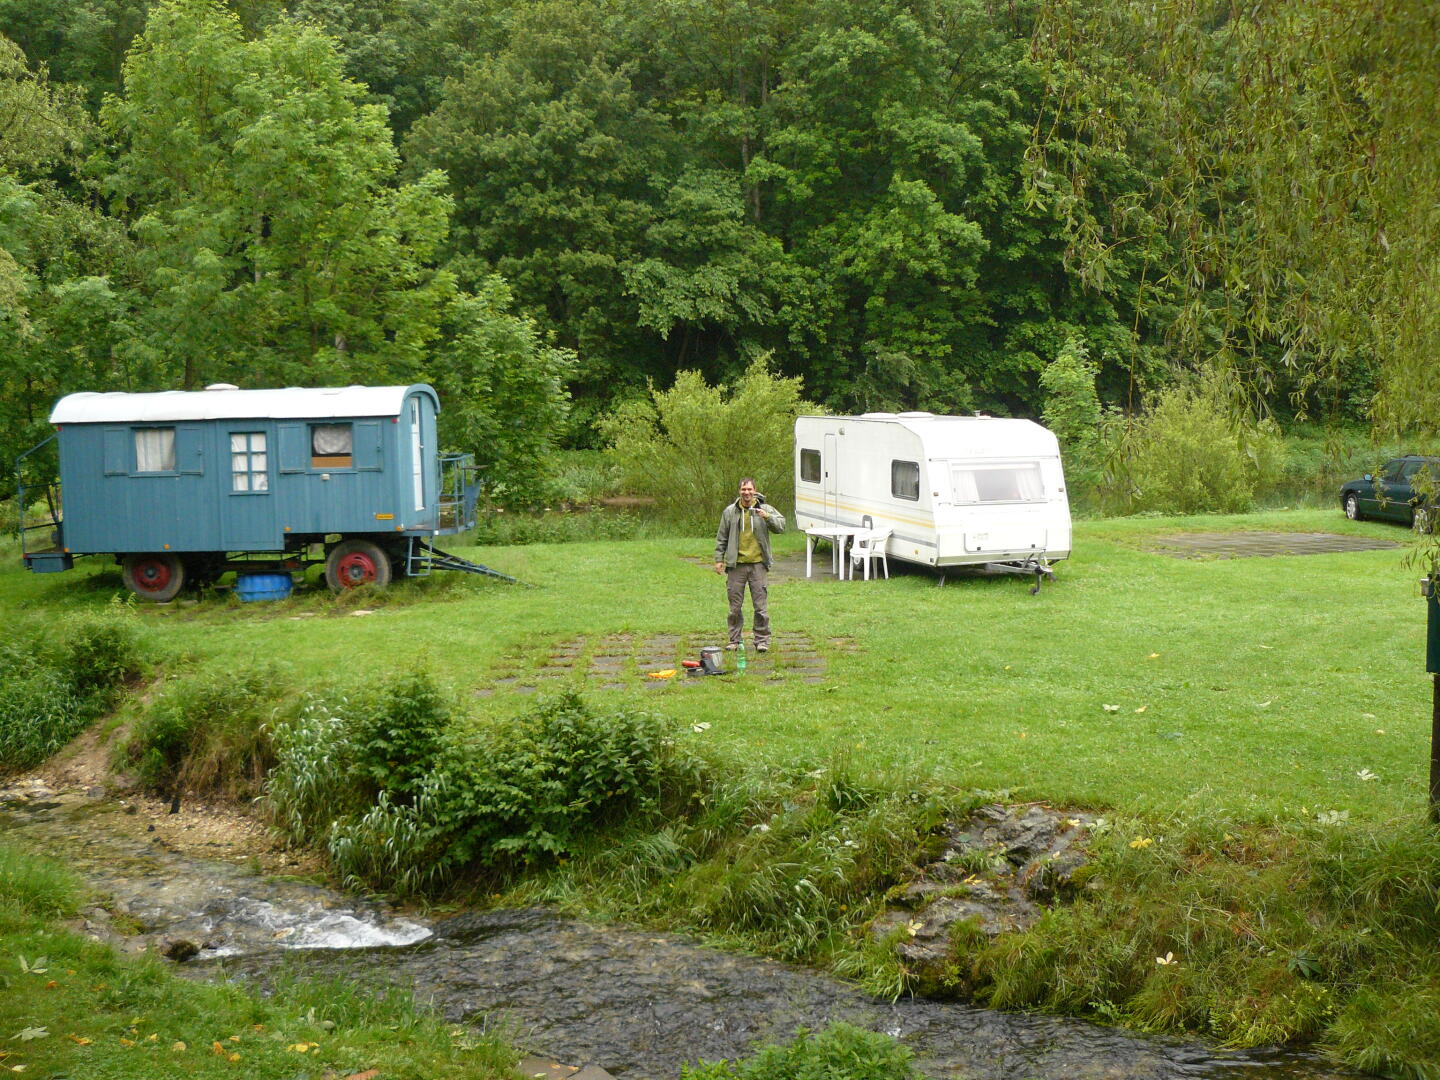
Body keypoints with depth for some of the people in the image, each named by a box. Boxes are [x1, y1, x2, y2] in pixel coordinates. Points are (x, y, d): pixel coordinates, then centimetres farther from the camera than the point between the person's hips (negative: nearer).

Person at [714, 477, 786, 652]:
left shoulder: (765, 509, 3)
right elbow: (721, 538, 13)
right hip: (736, 565, 2)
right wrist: (719, 559, 8)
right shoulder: (730, 512, 8)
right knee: (735, 605, 7)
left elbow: (781, 526, -6)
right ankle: (735, 640, 16)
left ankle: (762, 640, 7)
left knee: (760, 605, -1)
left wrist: (767, 517, -22)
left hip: (758, 564, -2)